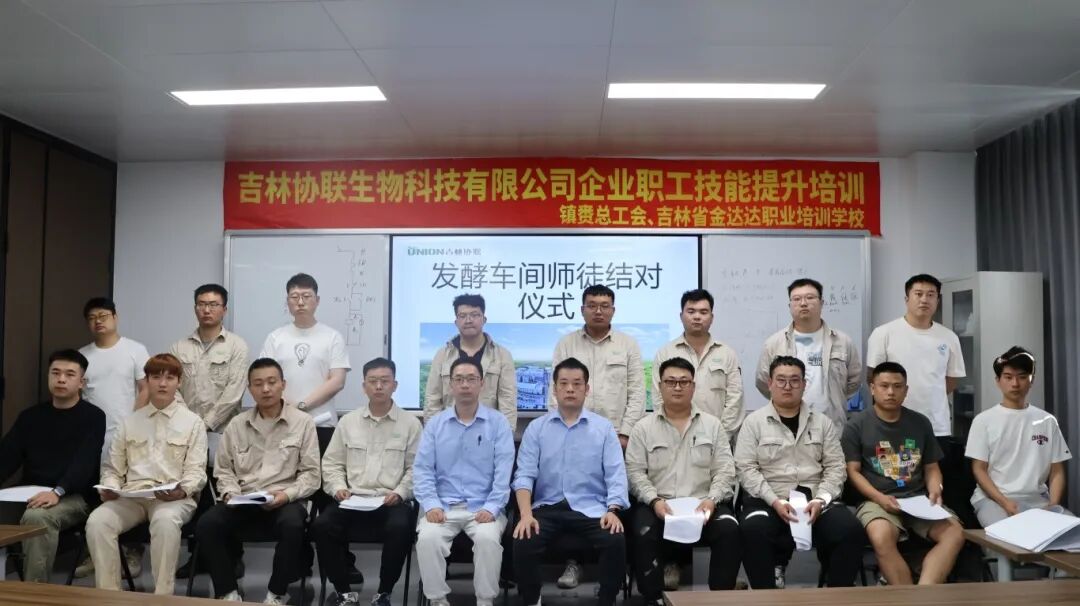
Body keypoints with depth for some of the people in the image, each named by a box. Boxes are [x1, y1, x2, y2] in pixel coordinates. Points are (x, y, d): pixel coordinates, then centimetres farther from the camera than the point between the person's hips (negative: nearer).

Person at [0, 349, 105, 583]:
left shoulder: (93, 417, 0)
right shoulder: (30, 416, 17)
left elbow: (84, 464, -13)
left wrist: (57, 492, -31)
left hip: (73, 497, -5)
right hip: (29, 494, 5)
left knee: (36, 517, -34)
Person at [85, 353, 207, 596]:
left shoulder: (193, 422, 9)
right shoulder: (130, 421, 20)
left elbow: (196, 471, 1)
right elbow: (113, 467, 19)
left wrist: (182, 490, -20)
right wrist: (109, 488, -3)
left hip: (173, 498, -3)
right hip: (131, 496, 4)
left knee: (165, 521, -37)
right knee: (97, 521, -27)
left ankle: (162, 595, -29)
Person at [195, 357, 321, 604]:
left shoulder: (303, 422, 2)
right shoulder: (236, 424, 11)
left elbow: (311, 474, -1)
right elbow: (223, 469, 14)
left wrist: (287, 494, -16)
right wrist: (230, 493, -6)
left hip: (286, 501, -3)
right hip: (242, 502, 3)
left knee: (292, 525, -35)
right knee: (206, 525, -24)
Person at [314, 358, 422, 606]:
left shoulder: (410, 423, 5)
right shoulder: (348, 421, 13)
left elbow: (415, 468, 2)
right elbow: (332, 463, 13)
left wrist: (399, 493, -12)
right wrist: (338, 487, -4)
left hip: (392, 502, -2)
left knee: (400, 528, -34)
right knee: (322, 526, -24)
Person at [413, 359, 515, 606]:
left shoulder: (498, 423, 4)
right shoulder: (435, 424, 10)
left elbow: (503, 471, -4)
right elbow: (422, 469, 4)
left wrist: (492, 508, -16)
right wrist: (431, 505, -11)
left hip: (483, 507, -1)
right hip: (443, 506, 2)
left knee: (488, 538, -30)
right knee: (427, 538, -26)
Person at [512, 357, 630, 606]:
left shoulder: (604, 427, 7)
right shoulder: (536, 428, 8)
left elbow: (616, 474, 1)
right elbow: (524, 475, 0)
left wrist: (613, 510, -16)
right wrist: (526, 514, -16)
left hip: (591, 508, 0)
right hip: (548, 507, 0)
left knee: (616, 541, -27)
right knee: (523, 543, -26)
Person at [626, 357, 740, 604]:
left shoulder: (712, 425, 12)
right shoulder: (643, 427, 8)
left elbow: (725, 471, 5)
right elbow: (635, 472, 1)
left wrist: (712, 499, -13)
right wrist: (654, 500, -15)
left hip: (703, 505, 1)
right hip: (658, 505, -1)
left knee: (730, 530, -26)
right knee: (644, 533, -30)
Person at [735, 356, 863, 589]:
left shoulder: (822, 422, 15)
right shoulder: (754, 421, 5)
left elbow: (835, 467, 8)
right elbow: (746, 469, -3)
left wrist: (821, 500, -9)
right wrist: (775, 502, -15)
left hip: (815, 499, 3)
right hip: (768, 500, -2)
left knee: (851, 530, -25)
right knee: (753, 531, -33)